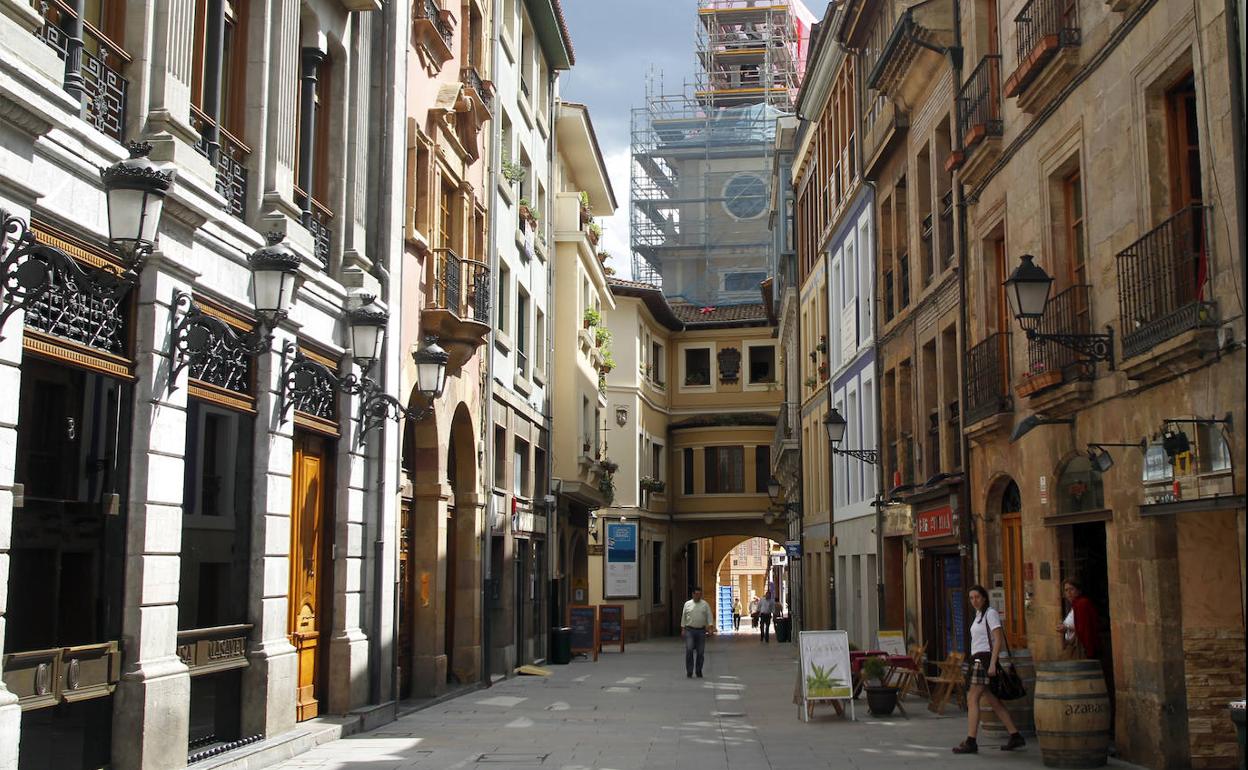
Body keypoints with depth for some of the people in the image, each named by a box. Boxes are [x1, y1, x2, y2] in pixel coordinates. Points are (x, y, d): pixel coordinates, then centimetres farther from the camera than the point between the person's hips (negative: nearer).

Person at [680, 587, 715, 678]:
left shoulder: (705, 604, 5)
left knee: (701, 652, 3)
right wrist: (683, 629, 4)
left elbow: (709, 616, 2)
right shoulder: (687, 604, 5)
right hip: (689, 630, -1)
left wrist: (711, 627, -10)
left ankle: (699, 672, 16)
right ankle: (689, 672, -4)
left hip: (701, 631, 1)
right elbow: (683, 617, 8)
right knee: (689, 650, -11)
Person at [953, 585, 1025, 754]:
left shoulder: (991, 613, -7)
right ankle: (1015, 736, 14)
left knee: (972, 699, -14)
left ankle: (970, 742, -16)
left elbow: (999, 639, -15)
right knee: (994, 701, 9)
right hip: (977, 659, 9)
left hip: (985, 659, -9)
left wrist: (992, 663, -21)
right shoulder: (979, 615, 19)